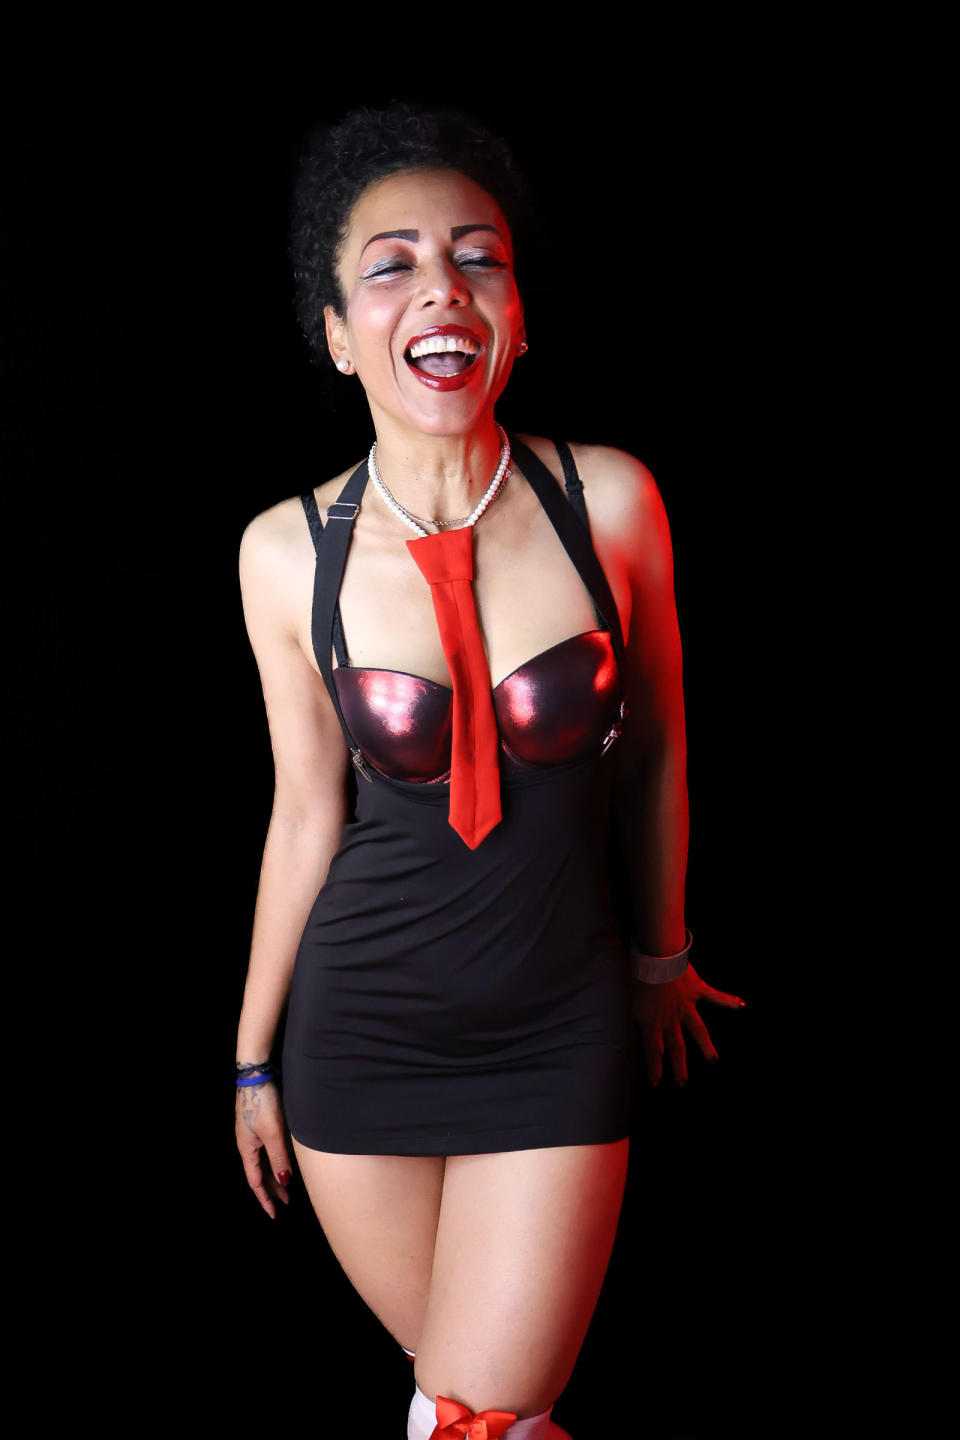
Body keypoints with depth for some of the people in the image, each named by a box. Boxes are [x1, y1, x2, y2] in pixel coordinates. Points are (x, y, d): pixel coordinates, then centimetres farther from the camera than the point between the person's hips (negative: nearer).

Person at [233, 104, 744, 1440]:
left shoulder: (609, 501, -10)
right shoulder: (289, 553, -9)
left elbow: (657, 745, 5)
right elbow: (307, 814, 2)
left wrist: (661, 950, 16)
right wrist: (254, 1059, 10)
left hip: (559, 1029, 0)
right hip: (361, 1030, 1)